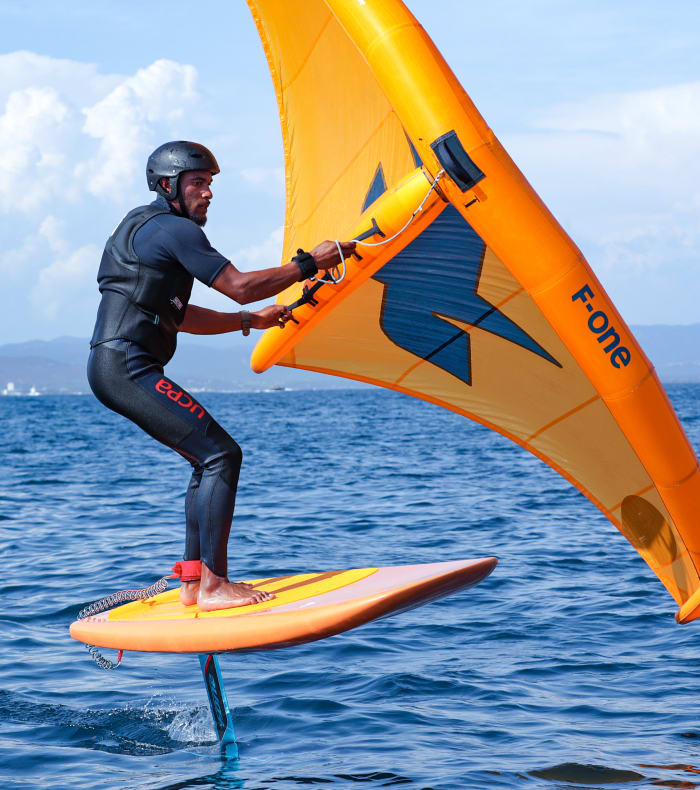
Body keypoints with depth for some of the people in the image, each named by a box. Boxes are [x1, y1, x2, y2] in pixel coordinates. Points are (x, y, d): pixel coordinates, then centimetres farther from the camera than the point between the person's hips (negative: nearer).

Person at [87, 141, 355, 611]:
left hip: (116, 366, 11)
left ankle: (193, 581, 13)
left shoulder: (148, 229, 25)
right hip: (126, 365, -11)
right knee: (221, 454, -15)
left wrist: (252, 321, 28)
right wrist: (310, 264, -5)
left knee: (208, 457, 14)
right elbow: (239, 286, -12)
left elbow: (179, 316, 29)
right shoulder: (172, 228, -8)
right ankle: (212, 586, -17)